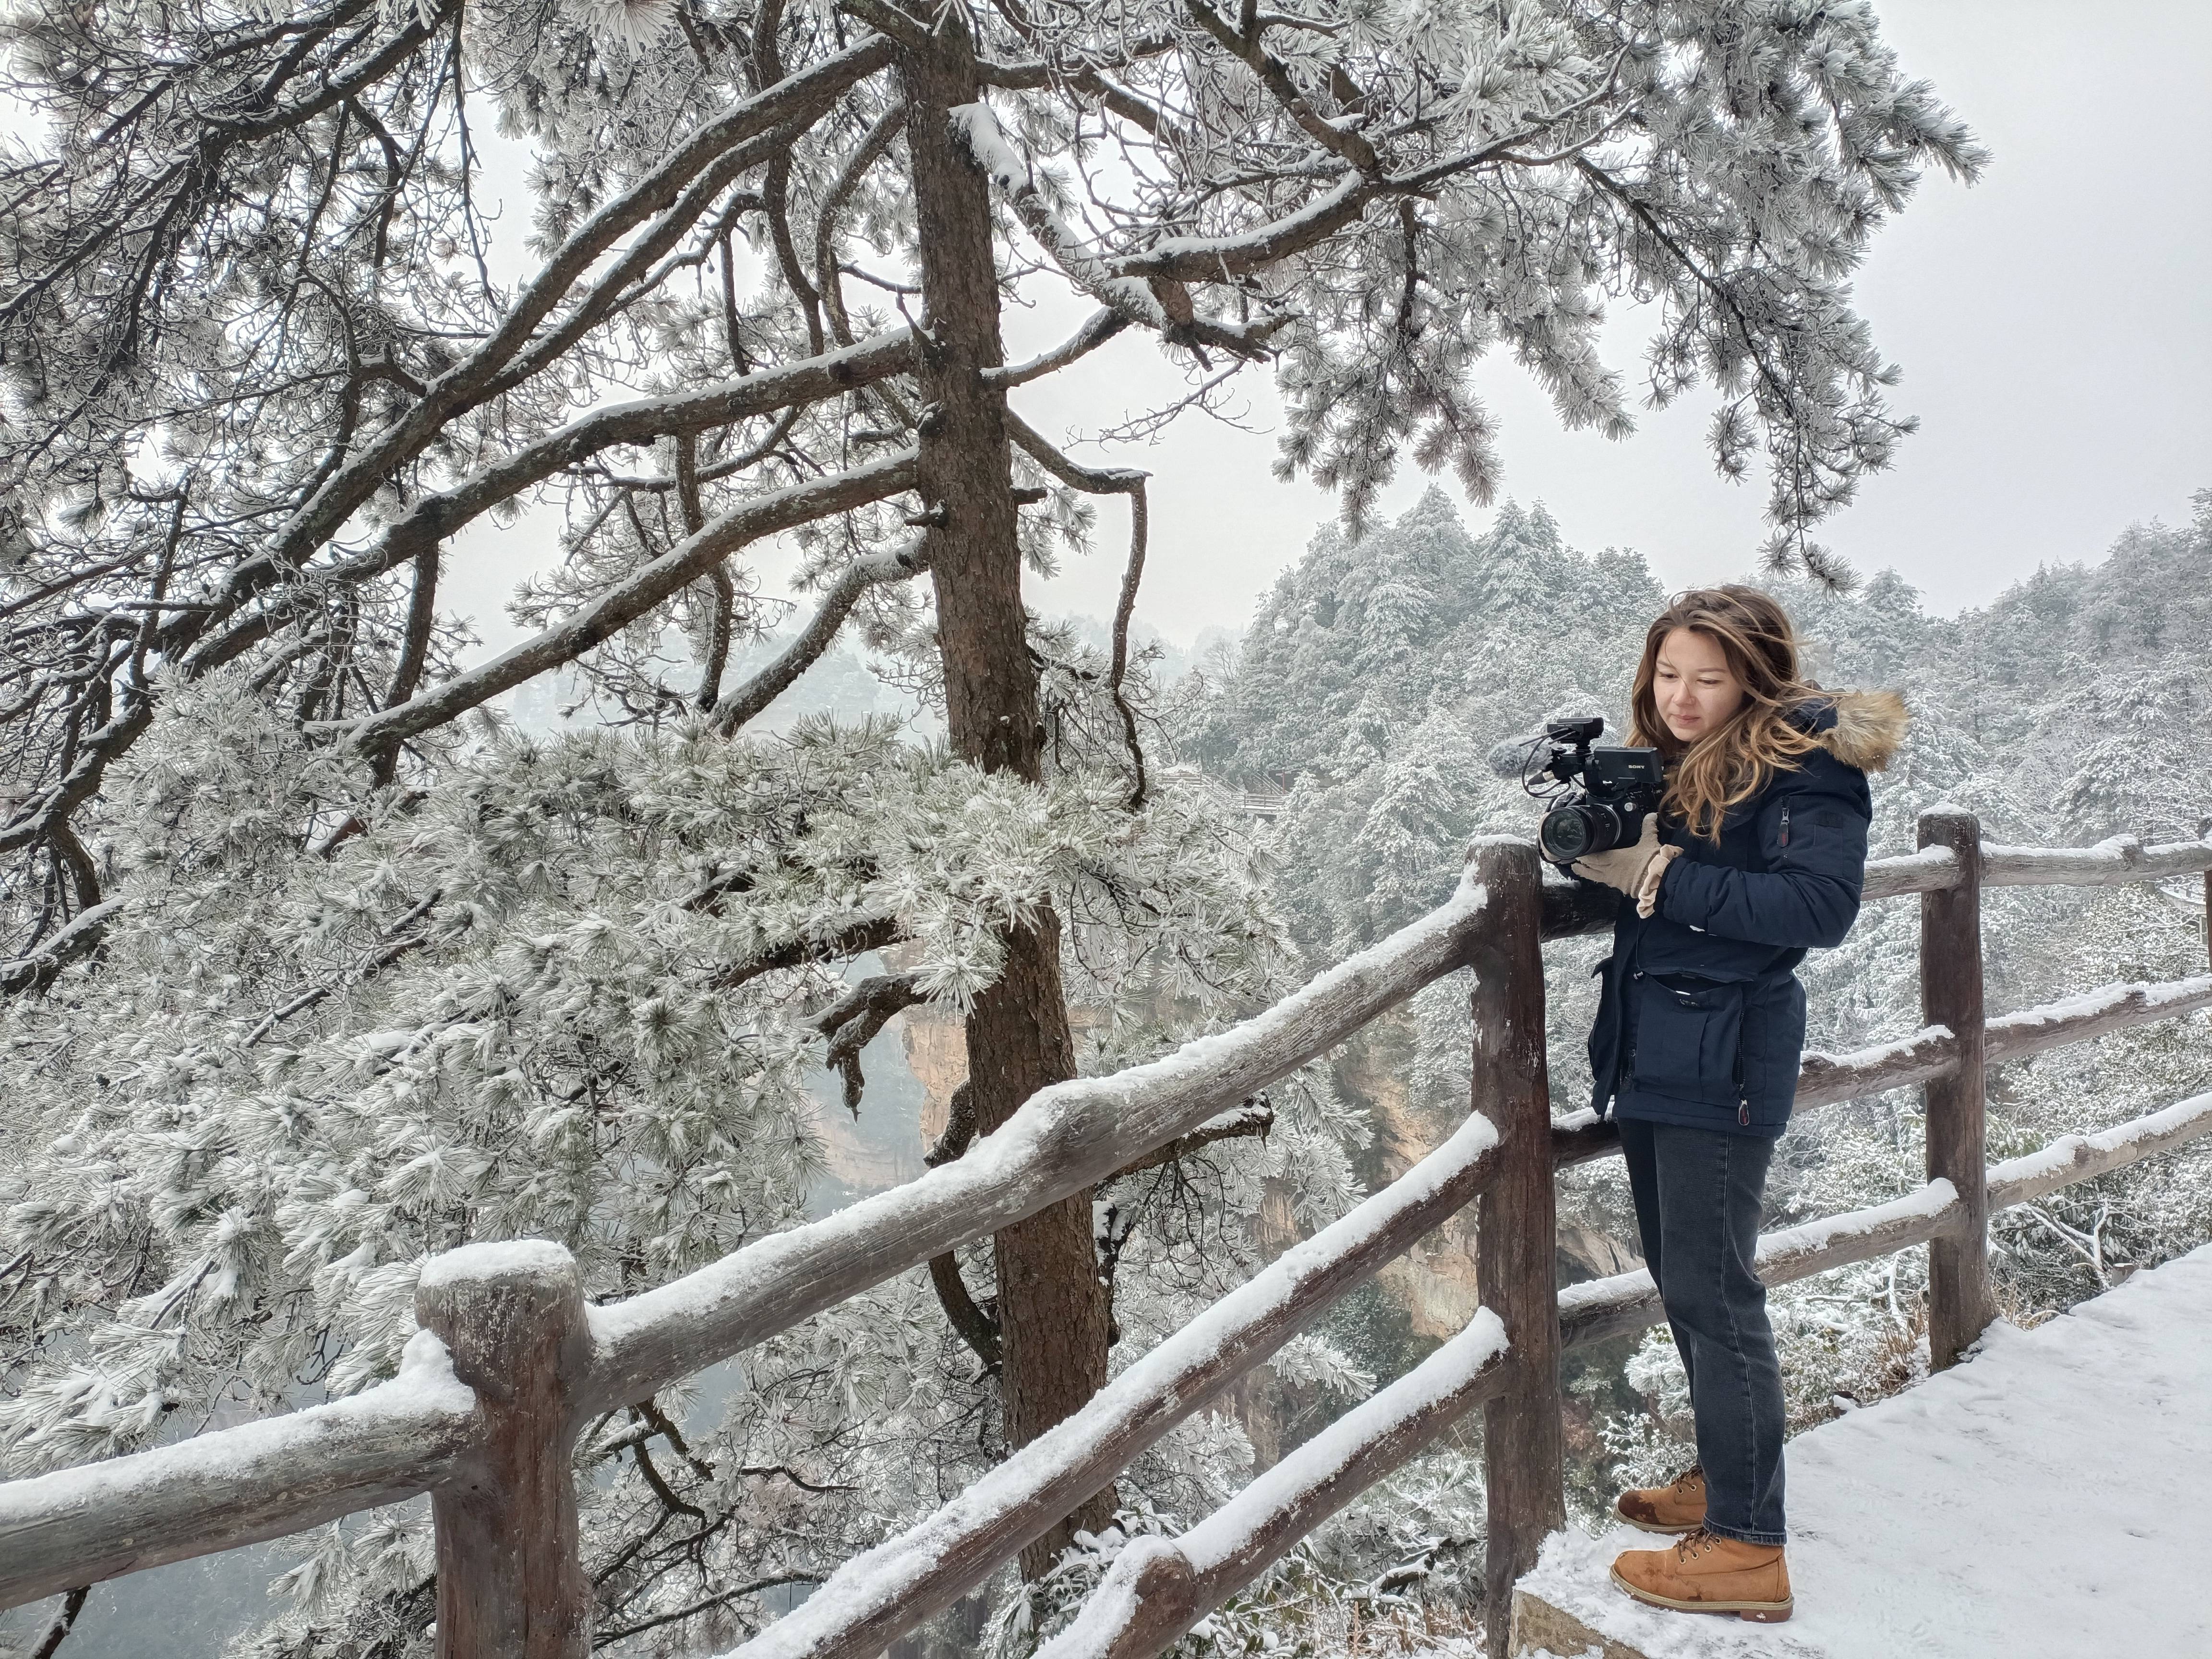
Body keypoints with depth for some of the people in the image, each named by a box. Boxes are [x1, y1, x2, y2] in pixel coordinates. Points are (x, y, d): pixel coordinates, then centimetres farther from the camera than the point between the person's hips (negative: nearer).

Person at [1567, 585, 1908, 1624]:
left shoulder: (1807, 760, -10)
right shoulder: (1664, 761, 13)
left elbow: (1822, 906, -21)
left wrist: (1664, 878, -22)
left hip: (1724, 1060, -8)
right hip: (1649, 1051, 9)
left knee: (1712, 1292, -5)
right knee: (1678, 1279, 17)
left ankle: (1749, 1547, 7)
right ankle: (1725, 1477, 33)